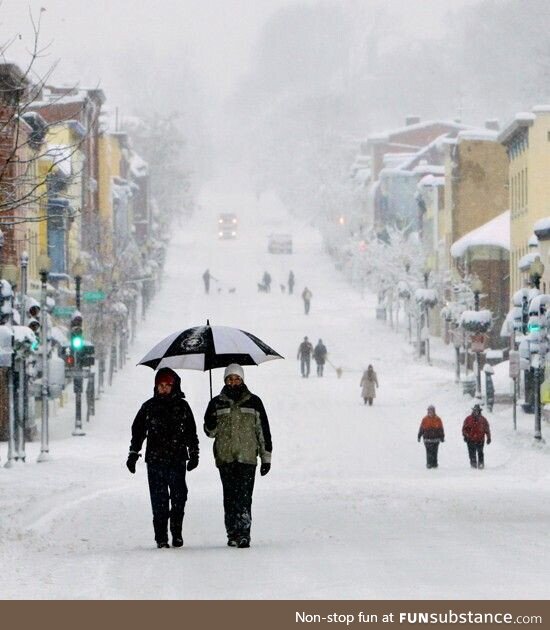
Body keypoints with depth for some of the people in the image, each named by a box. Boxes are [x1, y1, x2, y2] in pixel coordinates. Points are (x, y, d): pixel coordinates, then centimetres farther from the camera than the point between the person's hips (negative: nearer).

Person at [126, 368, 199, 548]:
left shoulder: (182, 406, 8)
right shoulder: (149, 407, 7)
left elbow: (191, 432, 13)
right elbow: (138, 431, 12)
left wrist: (194, 454, 11)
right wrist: (133, 454, 10)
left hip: (177, 459, 0)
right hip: (155, 460, 0)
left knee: (179, 496, -4)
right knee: (159, 499, -3)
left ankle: (176, 532, 11)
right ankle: (161, 537, 0)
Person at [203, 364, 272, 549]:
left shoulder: (253, 402, 8)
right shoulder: (217, 403, 10)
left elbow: (263, 431, 11)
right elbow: (210, 431, 13)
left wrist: (266, 457, 7)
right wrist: (211, 424, -12)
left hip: (247, 457, -2)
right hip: (225, 457, 2)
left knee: (244, 497, -11)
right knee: (230, 497, 3)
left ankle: (243, 534, -15)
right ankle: (232, 534, 8)